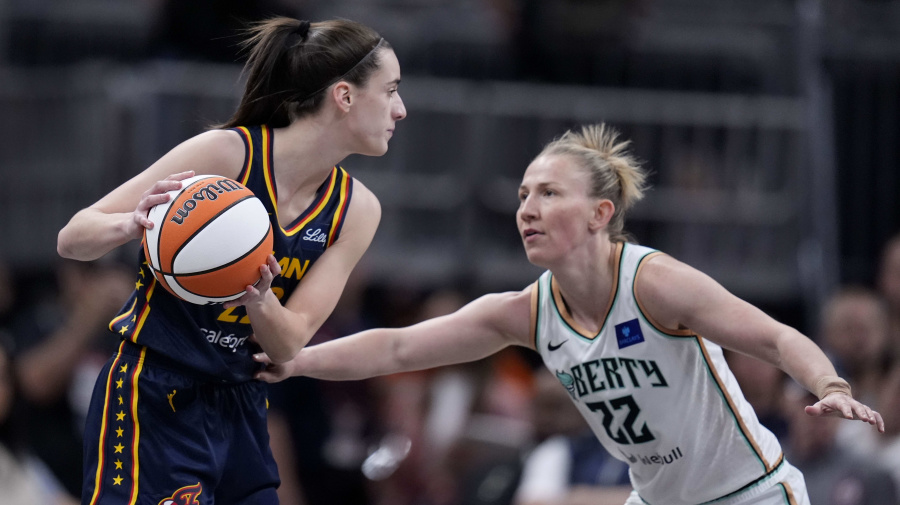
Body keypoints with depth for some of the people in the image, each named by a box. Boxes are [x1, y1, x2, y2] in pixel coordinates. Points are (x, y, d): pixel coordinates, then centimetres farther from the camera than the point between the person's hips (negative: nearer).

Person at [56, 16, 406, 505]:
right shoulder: (228, 153, -14)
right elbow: (73, 239, -11)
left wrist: (260, 300, -25)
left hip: (239, 411, 6)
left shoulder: (356, 211, 3)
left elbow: (287, 344, -2)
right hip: (153, 405, -6)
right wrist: (134, 223, -33)